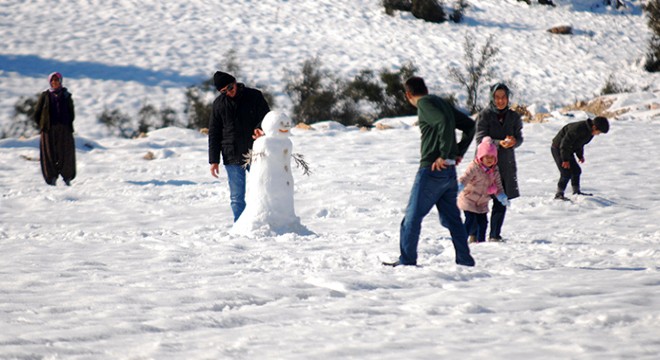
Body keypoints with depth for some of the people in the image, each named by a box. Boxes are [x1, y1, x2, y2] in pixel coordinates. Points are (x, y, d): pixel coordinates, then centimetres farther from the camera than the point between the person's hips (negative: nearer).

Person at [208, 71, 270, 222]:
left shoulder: (254, 96, -2)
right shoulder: (219, 104, 4)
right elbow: (213, 133, 8)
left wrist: (259, 129, -22)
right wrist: (214, 160, 3)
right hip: (232, 158, 1)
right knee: (237, 198, 2)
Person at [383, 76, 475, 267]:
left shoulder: (424, 103, -7)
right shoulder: (442, 103, 17)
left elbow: (444, 122, -24)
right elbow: (469, 125, 21)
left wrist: (443, 155, -21)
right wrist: (459, 152, 16)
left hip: (432, 169, -8)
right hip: (449, 171, 8)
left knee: (413, 215, -2)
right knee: (451, 217, 12)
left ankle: (407, 260, -1)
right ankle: (465, 260, 11)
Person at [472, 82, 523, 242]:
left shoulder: (513, 117, 8)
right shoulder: (485, 115, -5)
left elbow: (519, 138, 8)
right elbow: (480, 139, -12)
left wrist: (513, 142, -16)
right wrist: (499, 143, -27)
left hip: (506, 165, 4)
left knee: (501, 201, 6)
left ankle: (494, 235, 15)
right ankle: (474, 234, 3)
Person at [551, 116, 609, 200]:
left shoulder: (589, 131, -1)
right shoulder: (578, 129, -31)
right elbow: (565, 143, -28)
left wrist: (580, 155, 8)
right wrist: (565, 160, -23)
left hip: (567, 150, 9)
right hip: (558, 149, -9)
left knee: (576, 171, 10)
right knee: (566, 173, -14)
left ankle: (576, 191, 23)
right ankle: (559, 194, -8)